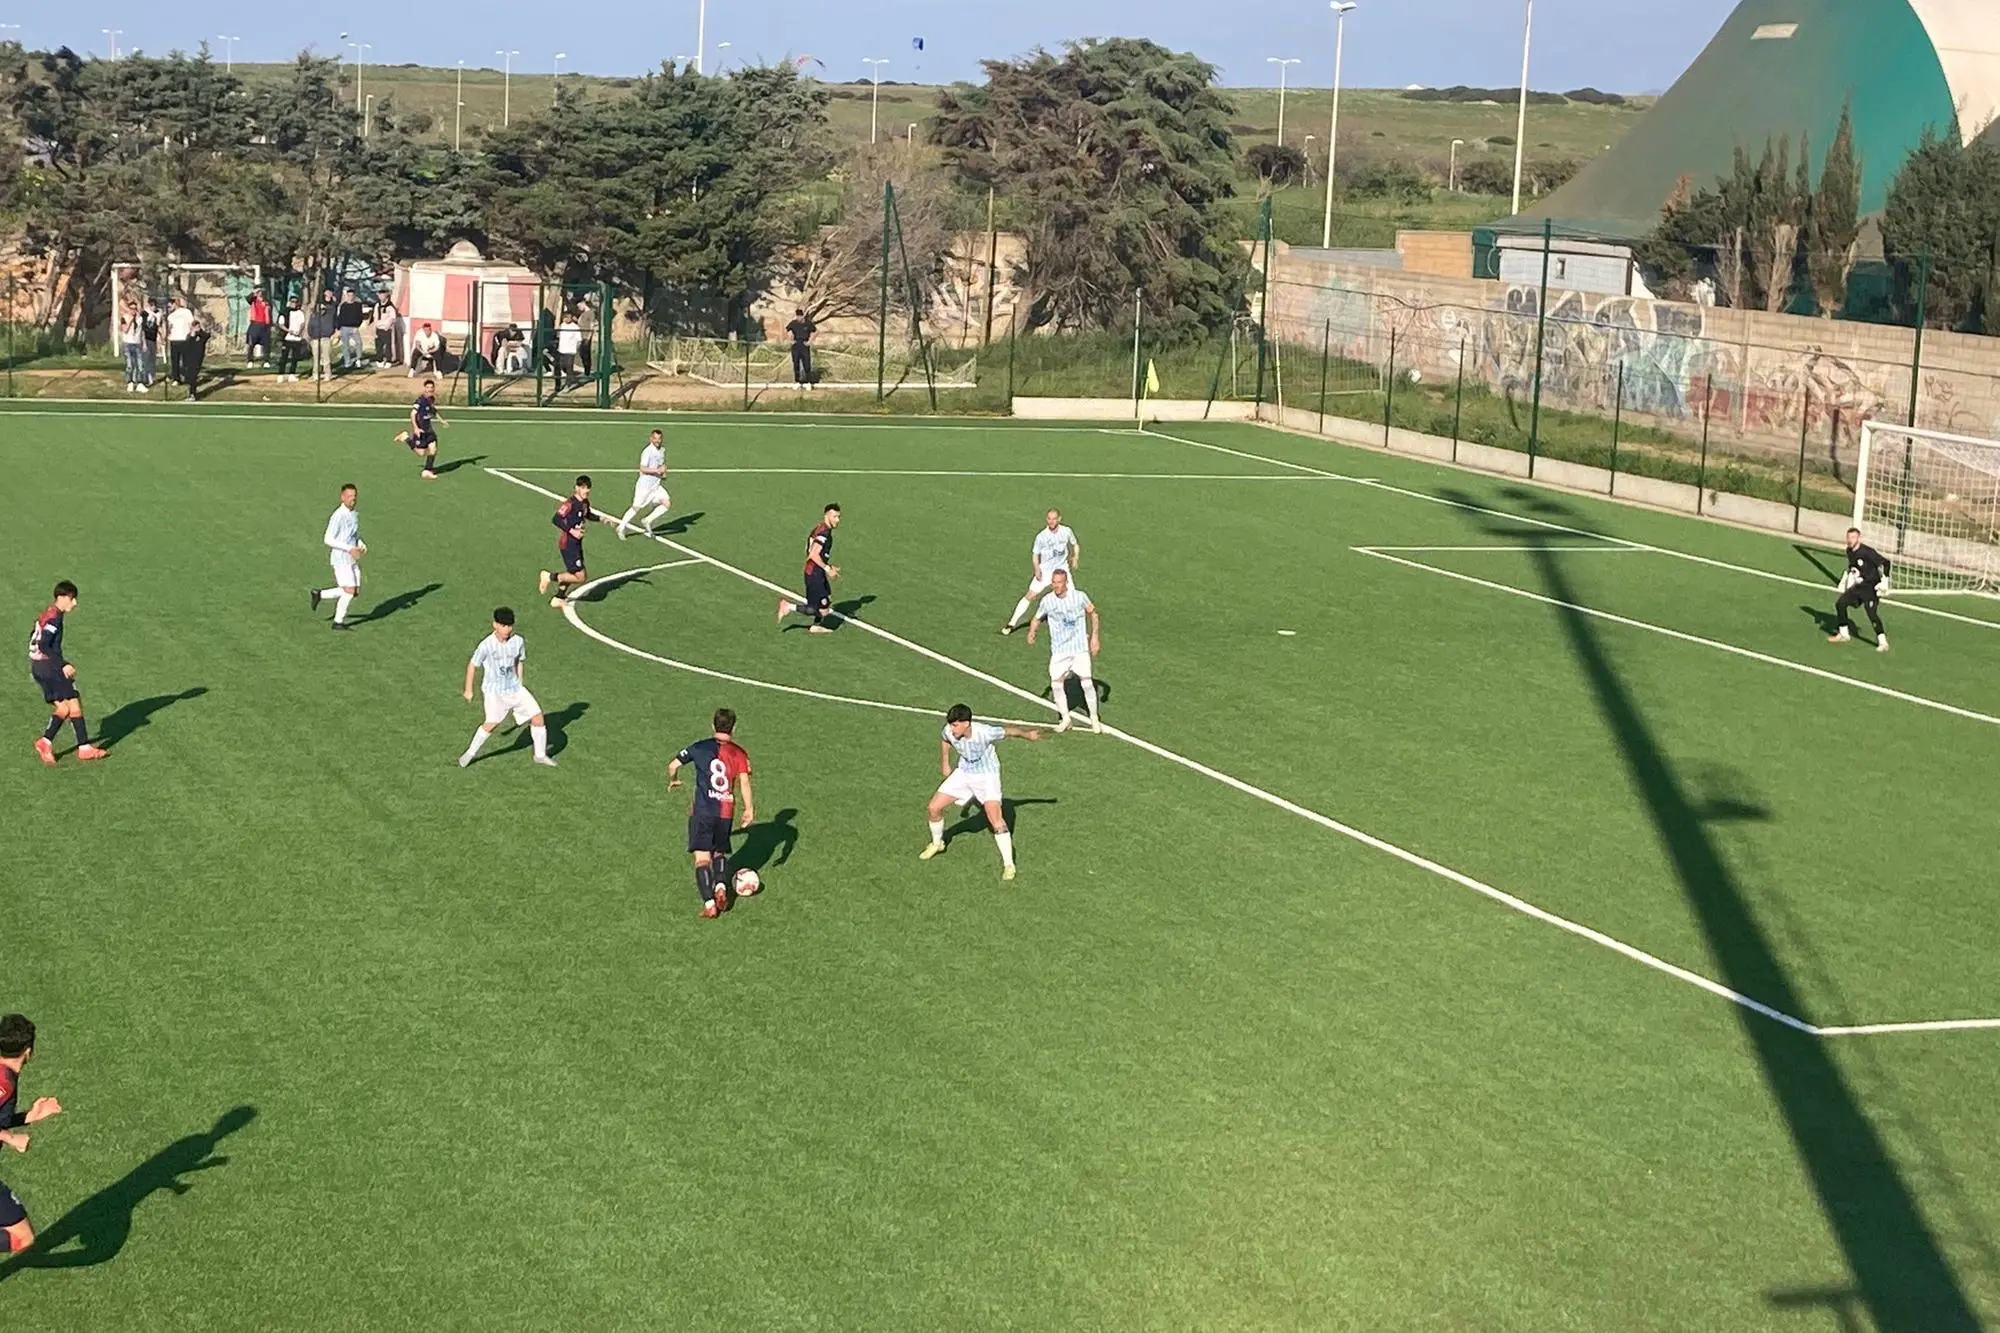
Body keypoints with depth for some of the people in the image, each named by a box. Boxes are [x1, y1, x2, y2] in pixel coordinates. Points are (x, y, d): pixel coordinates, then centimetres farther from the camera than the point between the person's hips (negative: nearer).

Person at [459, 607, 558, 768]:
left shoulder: (518, 641, -4)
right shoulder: (486, 645, -17)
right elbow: (472, 666, -4)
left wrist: (519, 682, 14)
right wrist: (468, 690, 2)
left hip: (515, 688, 4)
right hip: (494, 690, -4)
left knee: (537, 717, 0)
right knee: (492, 723, -18)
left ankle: (540, 755, 18)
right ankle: (470, 753, 2)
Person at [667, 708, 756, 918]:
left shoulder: (700, 748, 3)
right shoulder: (739, 754, 4)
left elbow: (673, 765, 5)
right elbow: (744, 781, -9)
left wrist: (672, 781, 25)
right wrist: (749, 809, -6)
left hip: (702, 812, -2)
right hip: (726, 812, 2)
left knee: (702, 858, -3)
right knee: (720, 853, 21)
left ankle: (709, 902, -17)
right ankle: (721, 885, -5)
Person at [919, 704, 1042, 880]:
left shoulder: (985, 732, -34)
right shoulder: (949, 732, -20)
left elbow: (1010, 732, -16)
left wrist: (1028, 734, -21)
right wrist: (944, 765, 16)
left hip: (987, 775, -5)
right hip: (963, 773, 5)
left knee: (996, 820, -22)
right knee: (933, 808, 4)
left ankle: (1008, 864, -10)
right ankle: (937, 844, 35)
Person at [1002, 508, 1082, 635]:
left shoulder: (1066, 532, -7)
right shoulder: (1041, 536, -13)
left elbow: (1075, 545, 11)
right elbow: (1035, 554, -5)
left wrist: (1075, 558, -4)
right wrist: (1036, 569, -19)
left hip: (1062, 569, 2)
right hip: (1045, 571, -2)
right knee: (1030, 595, -7)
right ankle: (1011, 624, 1)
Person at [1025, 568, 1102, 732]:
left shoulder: (1079, 596, -6)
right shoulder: (1047, 601, -5)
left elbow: (1092, 613, 9)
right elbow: (1037, 618, 8)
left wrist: (1094, 637, 6)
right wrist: (1031, 631, -12)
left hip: (1080, 647, -1)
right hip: (1059, 649, 1)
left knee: (1087, 682, -5)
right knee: (1056, 684, -5)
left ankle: (1094, 719, 13)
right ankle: (1065, 719, 15)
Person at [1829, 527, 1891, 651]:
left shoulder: (1867, 551, -21)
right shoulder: (1849, 551, 4)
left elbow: (1885, 563, -19)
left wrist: (1884, 581, -23)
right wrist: (1845, 580, 21)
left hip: (1871, 587, -8)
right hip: (1858, 585, 8)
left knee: (1871, 613, -19)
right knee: (1840, 603, 5)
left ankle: (1883, 642, -15)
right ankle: (1844, 634, 21)